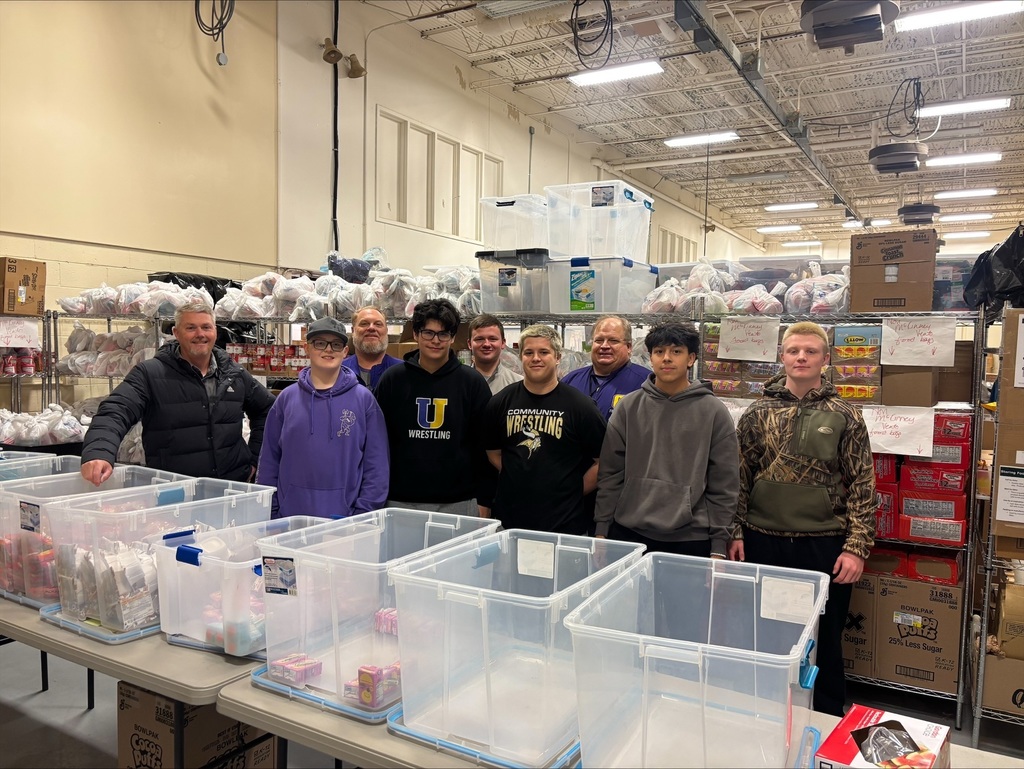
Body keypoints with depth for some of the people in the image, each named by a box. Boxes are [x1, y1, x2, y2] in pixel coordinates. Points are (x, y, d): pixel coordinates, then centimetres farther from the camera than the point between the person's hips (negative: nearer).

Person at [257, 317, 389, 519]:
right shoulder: (287, 398, 6)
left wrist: (363, 514, -7)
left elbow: (376, 463, -1)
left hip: (344, 516, -2)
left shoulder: (363, 399, 0)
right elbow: (269, 459, 8)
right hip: (290, 515, 2)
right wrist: (268, 513, 3)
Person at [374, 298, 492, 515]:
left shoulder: (472, 382, 1)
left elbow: (486, 446, 2)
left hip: (458, 503, 0)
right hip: (401, 501, 1)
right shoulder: (392, 379, 3)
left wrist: (484, 501, -1)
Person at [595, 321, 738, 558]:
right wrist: (602, 529, 3)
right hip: (628, 534, 2)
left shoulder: (714, 412, -1)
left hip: (691, 539, -1)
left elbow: (724, 485, 0)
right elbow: (610, 473, 6)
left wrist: (719, 546, -2)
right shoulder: (628, 407, 3)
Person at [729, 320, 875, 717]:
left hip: (823, 545, -1)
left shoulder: (844, 416, -1)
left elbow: (862, 486, -1)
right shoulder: (758, 412, 3)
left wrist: (856, 547, -7)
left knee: (824, 640, 11)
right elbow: (739, 477, 5)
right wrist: (735, 532, 1)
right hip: (763, 541, 2)